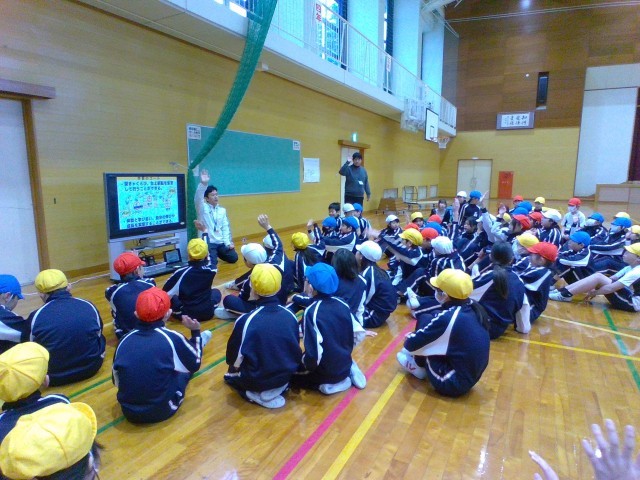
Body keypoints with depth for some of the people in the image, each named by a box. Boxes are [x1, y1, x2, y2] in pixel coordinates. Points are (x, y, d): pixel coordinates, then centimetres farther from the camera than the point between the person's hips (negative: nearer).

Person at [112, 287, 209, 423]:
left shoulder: (124, 340, -7)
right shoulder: (172, 338, -17)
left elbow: (117, 382, 6)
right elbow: (195, 364, 1)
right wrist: (196, 332, 10)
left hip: (129, 412, 4)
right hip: (162, 410, -3)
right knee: (188, 364, 17)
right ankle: (199, 340, 46)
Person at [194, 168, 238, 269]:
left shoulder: (222, 210, 9)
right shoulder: (203, 208, -5)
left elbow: (225, 228, 8)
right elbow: (198, 199, -27)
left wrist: (228, 243, -4)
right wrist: (203, 183, -44)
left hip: (221, 242, 5)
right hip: (208, 243, -5)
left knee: (233, 258, 2)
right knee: (211, 265, -19)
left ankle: (217, 254, 27)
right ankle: (213, 256, 16)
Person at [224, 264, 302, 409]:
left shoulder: (246, 320, -23)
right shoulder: (290, 315, -11)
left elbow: (232, 359, -11)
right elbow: (295, 351, 3)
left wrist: (234, 366, 12)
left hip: (256, 380, -2)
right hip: (287, 375, 2)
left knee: (231, 373, 26)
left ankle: (257, 395, 7)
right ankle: (279, 388, 12)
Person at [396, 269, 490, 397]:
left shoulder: (447, 318, -24)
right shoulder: (474, 309, -2)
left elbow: (411, 344, -13)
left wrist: (409, 339, 10)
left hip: (453, 383, -7)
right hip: (471, 377, 8)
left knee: (425, 320, -4)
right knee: (431, 324, 10)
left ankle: (419, 366, 17)